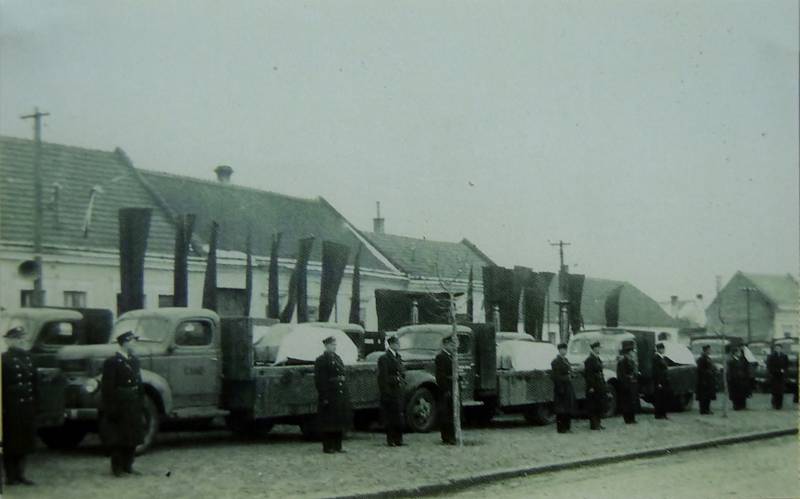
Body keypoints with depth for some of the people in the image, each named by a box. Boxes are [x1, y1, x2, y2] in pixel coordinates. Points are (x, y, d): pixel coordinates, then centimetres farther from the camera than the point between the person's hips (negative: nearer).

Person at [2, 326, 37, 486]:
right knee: (11, 442, 2)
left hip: (28, 406, 6)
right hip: (11, 407, -6)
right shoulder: (5, 359, -8)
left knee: (25, 441, 9)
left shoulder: (27, 357, 11)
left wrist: (34, 403, 9)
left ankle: (20, 474, 18)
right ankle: (11, 475, 9)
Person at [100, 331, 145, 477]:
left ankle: (127, 466, 22)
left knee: (133, 437, 11)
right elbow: (107, 388, -14)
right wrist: (110, 409, -18)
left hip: (133, 406, 7)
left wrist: (141, 407, 13)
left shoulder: (134, 360, 13)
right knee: (118, 438, 0)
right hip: (119, 407, -7)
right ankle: (117, 468, 10)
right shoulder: (112, 362, -11)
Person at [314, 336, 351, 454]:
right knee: (328, 422, -1)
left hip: (341, 394, 7)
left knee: (340, 421, 9)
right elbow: (319, 380, -12)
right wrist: (324, 397, -18)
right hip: (329, 395, -7)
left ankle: (337, 446, 17)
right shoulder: (321, 360, -7)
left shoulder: (338, 358, 15)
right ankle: (327, 447, 6)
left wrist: (345, 393, 10)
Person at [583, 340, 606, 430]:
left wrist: (604, 384, 16)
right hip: (593, 387, -9)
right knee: (593, 405, -3)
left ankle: (598, 423, 21)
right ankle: (593, 424, 2)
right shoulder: (589, 360, -13)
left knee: (601, 404, 12)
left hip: (600, 386, 9)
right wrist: (591, 387, -21)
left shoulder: (598, 359, 15)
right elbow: (588, 374, -18)